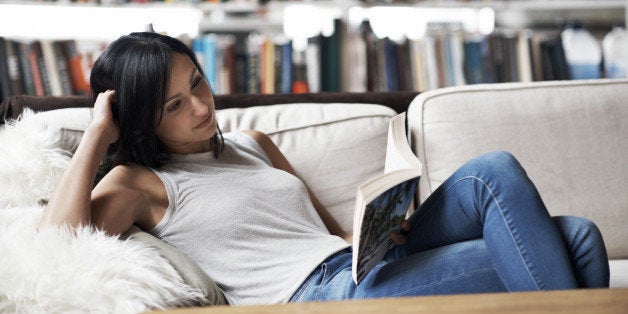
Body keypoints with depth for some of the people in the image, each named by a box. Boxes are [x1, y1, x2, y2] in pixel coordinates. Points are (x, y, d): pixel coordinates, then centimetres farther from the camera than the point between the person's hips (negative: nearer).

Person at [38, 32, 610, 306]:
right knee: (498, 175, -19)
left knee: (576, 238, -9)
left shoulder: (252, 143, 24)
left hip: (362, 266, 8)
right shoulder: (142, 182, 5)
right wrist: (96, 137, -6)